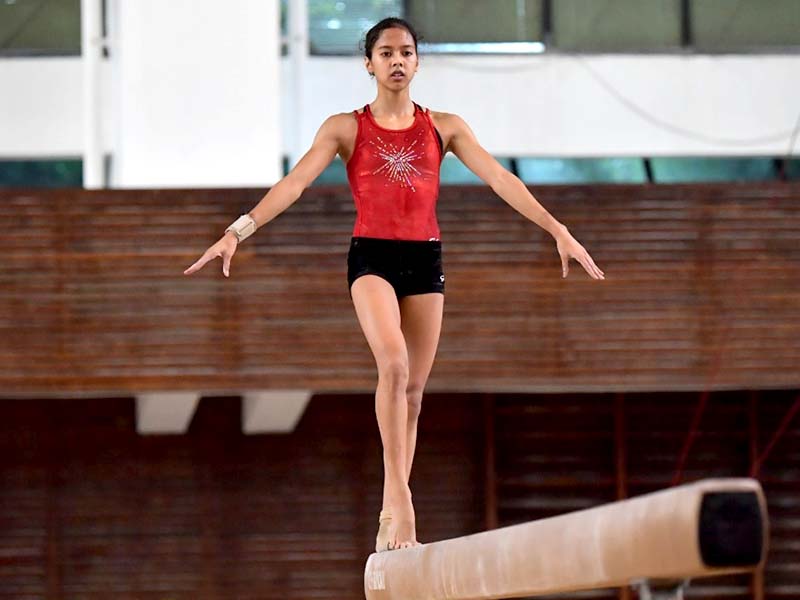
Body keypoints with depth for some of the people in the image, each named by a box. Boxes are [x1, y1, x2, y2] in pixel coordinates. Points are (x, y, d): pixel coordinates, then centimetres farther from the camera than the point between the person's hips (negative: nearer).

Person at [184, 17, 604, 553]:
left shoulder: (444, 127, 9)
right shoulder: (346, 128, 4)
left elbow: (498, 177, 2)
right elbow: (295, 182, -6)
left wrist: (557, 230, -6)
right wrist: (238, 232, -19)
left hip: (425, 258, 3)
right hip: (372, 255, -3)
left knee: (413, 389, 3)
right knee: (393, 363, -27)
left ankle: (391, 520, 9)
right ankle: (398, 495, -26)